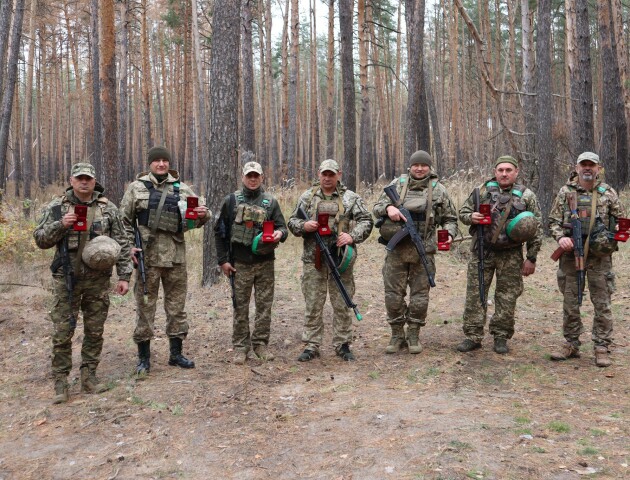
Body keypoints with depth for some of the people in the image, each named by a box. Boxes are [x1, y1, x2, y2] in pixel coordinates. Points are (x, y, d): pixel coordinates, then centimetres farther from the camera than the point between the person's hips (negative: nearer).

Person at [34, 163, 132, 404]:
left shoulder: (108, 208, 4)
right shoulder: (56, 207, 3)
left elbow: (122, 244, 4)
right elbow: (40, 239, 3)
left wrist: (124, 275, -1)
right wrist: (60, 225, -15)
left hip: (98, 280, 1)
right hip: (66, 279, -1)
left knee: (95, 331, 8)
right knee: (62, 332, 1)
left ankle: (89, 377, 20)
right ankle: (60, 382, 12)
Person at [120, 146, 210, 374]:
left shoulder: (182, 189, 8)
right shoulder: (137, 187, 2)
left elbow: (196, 220, 12)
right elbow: (124, 220, 5)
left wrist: (203, 215, -11)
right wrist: (129, 245, -6)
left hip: (176, 256, 3)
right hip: (147, 255, -2)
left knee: (177, 304, 10)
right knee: (145, 305, 4)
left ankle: (176, 353, 23)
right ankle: (144, 357, 17)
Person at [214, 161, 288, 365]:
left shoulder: (270, 201, 7)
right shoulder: (231, 200, 4)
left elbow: (282, 226, 7)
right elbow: (219, 231, 6)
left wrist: (279, 233, -18)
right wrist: (223, 260, 1)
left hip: (265, 263, 1)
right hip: (240, 264, -1)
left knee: (264, 305, 5)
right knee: (240, 306, 4)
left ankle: (260, 344, 18)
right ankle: (241, 347, 14)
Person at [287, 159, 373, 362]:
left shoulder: (350, 197, 5)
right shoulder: (307, 197, 9)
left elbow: (366, 220, 3)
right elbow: (292, 221, 13)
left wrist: (353, 236, -14)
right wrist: (303, 226, -9)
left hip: (341, 259, -1)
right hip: (313, 259, 1)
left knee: (342, 304, 6)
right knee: (313, 305, 5)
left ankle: (342, 344, 18)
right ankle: (311, 345, 14)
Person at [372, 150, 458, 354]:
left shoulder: (438, 189, 5)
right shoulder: (397, 184, 5)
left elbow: (450, 218, 11)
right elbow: (376, 208, 6)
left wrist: (449, 234, -9)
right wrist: (388, 207, -16)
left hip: (424, 252, 0)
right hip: (397, 249, 1)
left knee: (420, 296, 6)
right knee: (393, 295, 5)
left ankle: (413, 335, 22)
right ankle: (397, 335, 21)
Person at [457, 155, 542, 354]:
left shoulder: (526, 196, 2)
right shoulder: (482, 191, 4)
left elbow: (536, 230, 3)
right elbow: (463, 211, 13)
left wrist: (531, 258, -1)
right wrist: (471, 217, -12)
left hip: (511, 255, -1)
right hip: (482, 251, 1)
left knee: (507, 297, 5)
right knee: (475, 294, 1)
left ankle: (501, 337, 18)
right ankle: (473, 336, 10)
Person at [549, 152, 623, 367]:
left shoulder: (608, 193, 4)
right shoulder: (565, 192, 4)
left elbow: (620, 221, 11)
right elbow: (554, 221, 5)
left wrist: (612, 237, -9)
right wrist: (560, 237, -14)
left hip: (599, 256, -1)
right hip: (570, 254, 1)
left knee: (602, 303, 1)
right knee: (570, 302, 7)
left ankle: (602, 347, 11)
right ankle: (571, 344, 19)